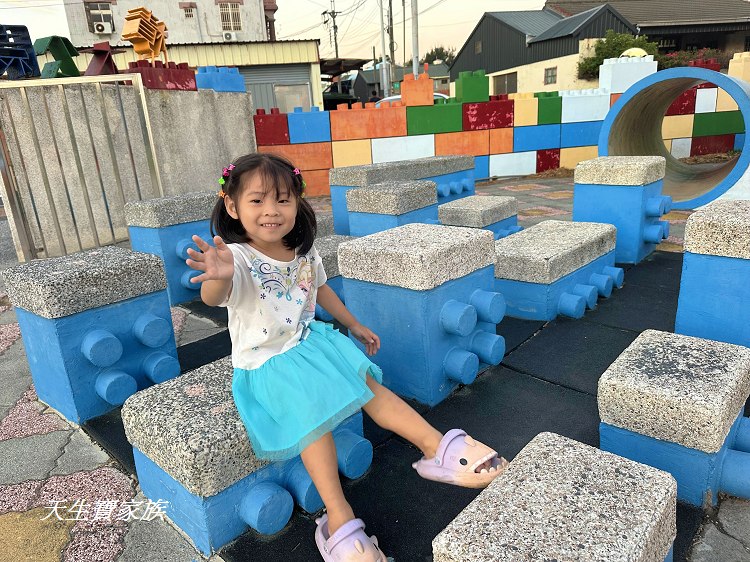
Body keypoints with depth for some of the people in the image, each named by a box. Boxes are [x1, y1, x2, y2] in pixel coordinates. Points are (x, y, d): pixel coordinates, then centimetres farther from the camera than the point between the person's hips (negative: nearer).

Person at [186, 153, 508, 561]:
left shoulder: (304, 252, -2)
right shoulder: (238, 258, -22)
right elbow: (212, 297, -44)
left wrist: (354, 325, 22)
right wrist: (219, 276, -68)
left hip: (311, 340, 6)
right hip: (265, 362, -5)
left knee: (366, 381, -6)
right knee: (313, 410, -25)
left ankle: (437, 448, 0)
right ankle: (338, 518, -16)